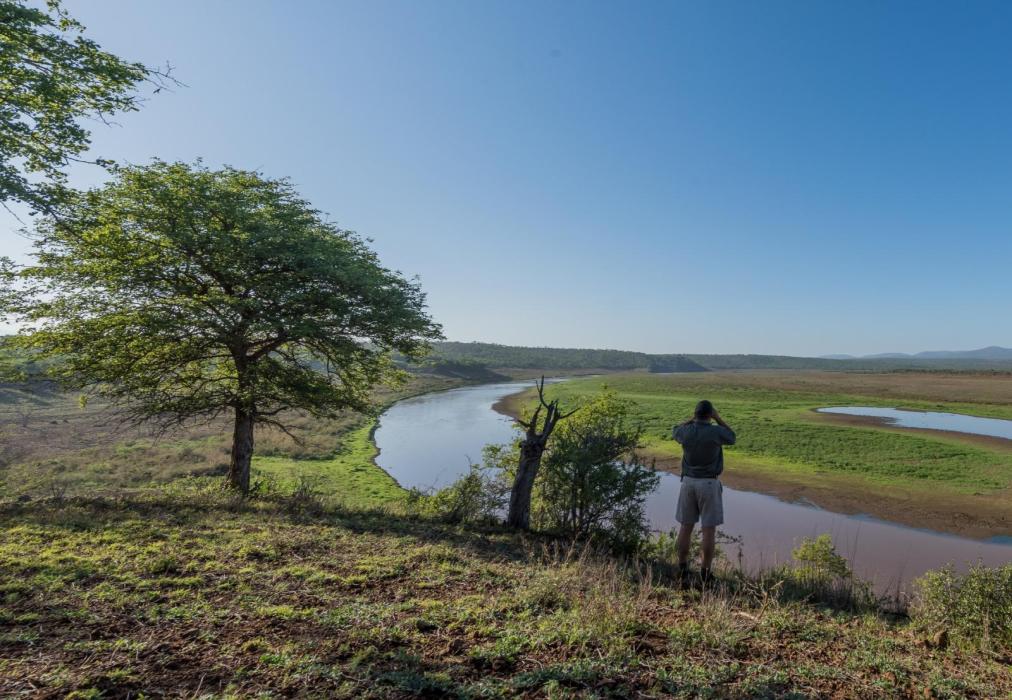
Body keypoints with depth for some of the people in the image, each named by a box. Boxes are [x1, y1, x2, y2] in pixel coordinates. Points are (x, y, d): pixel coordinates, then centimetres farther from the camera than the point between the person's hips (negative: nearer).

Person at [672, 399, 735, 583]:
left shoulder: (686, 431, -5)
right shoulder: (716, 432, -15)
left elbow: (674, 431, 21)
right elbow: (732, 438, 9)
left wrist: (692, 418, 15)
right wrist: (718, 418, 9)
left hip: (688, 482, 3)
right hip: (709, 484, -3)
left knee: (685, 527, 12)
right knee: (709, 530, 6)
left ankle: (682, 569, 17)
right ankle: (705, 573, 10)